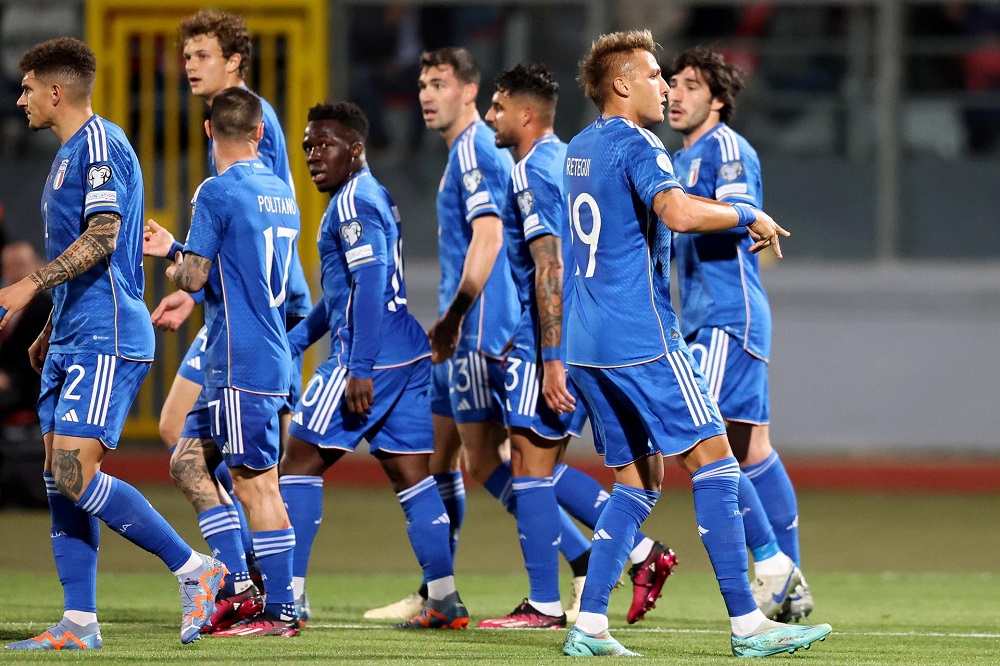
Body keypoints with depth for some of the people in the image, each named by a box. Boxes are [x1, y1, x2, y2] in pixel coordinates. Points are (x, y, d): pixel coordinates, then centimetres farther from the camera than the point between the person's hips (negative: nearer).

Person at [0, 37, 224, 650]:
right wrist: (50, 331, 29)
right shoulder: (70, 152, 20)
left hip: (106, 339, -10)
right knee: (61, 482, 5)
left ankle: (196, 570, -9)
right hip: (74, 340, 10)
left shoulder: (100, 142, -10)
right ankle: (79, 624, 5)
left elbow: (102, 238, -21)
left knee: (77, 475, -17)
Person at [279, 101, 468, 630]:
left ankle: (287, 598, -3)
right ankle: (444, 600, 5)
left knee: (300, 463, -3)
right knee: (410, 475, 8)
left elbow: (370, 285, -20)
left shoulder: (353, 202, -11)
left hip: (370, 357, -10)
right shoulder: (375, 196, 20)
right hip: (409, 354, 10)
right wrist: (298, 338, 28)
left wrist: (360, 368, -24)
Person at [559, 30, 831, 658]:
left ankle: (589, 625, 3)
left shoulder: (580, 149, 18)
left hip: (588, 345, 9)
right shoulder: (635, 145, -10)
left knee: (639, 480, 12)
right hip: (644, 338, -9)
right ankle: (747, 623, -10)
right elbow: (679, 212, -29)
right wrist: (750, 217, -14)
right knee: (714, 461, -6)